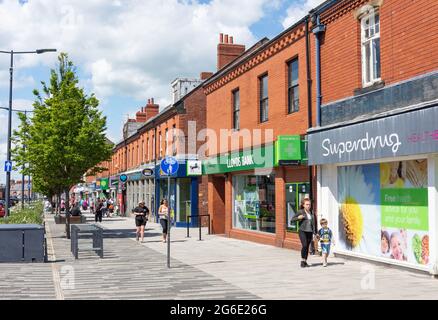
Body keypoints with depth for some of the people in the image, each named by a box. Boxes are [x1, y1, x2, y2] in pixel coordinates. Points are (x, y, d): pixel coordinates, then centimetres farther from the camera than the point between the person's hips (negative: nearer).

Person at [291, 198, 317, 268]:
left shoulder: (311, 213, 12)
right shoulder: (300, 212, -1)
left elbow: (313, 223, 15)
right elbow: (292, 220, 0)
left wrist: (314, 233, 10)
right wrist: (298, 218, -16)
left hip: (309, 232, 4)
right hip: (302, 231, -4)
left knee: (307, 247, 5)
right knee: (304, 245, -17)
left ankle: (305, 262, 14)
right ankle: (302, 261, -8)